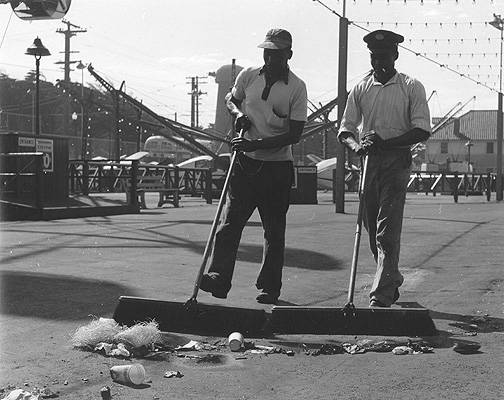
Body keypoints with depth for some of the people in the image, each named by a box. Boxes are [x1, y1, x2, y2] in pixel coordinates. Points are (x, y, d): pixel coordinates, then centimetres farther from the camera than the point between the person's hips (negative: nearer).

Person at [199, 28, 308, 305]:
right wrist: (238, 113, -1)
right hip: (245, 161, 2)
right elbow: (231, 99, 22)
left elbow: (294, 135, -11)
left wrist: (257, 144, -20)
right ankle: (218, 279, -7)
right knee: (230, 220, -6)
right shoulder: (248, 76, 2)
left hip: (278, 166, -2)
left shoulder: (296, 87, -7)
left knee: (274, 230, 6)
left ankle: (269, 288, 14)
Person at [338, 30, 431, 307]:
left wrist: (385, 142, -19)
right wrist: (356, 145, -16)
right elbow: (345, 129, 8)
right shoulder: (361, 89, 10)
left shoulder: (411, 87, 0)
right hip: (368, 161, 4)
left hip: (396, 160, -4)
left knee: (387, 231, -12)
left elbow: (422, 131, -7)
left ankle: (381, 297, -14)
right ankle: (392, 280, 30)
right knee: (372, 229, 10)